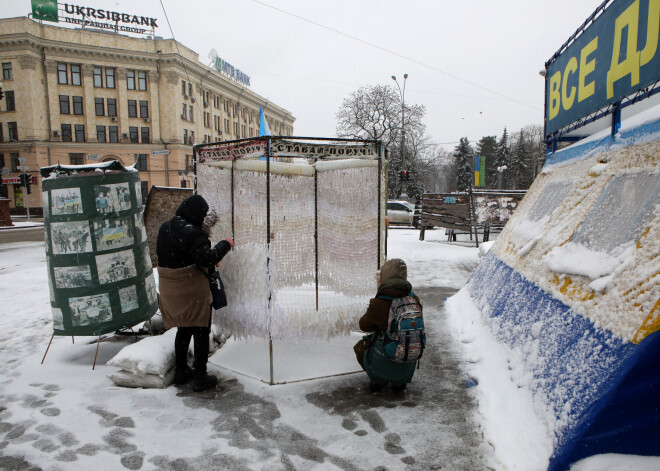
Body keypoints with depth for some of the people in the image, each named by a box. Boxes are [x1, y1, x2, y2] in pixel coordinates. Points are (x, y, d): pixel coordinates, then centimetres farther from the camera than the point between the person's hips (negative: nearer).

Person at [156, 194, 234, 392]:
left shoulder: (165, 228, 6)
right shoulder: (192, 233, -21)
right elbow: (207, 258, -26)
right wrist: (225, 244, -11)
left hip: (170, 290, 8)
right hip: (192, 291, -8)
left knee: (183, 329, 22)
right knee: (201, 331, 6)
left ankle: (181, 371, 33)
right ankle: (200, 377, 13)